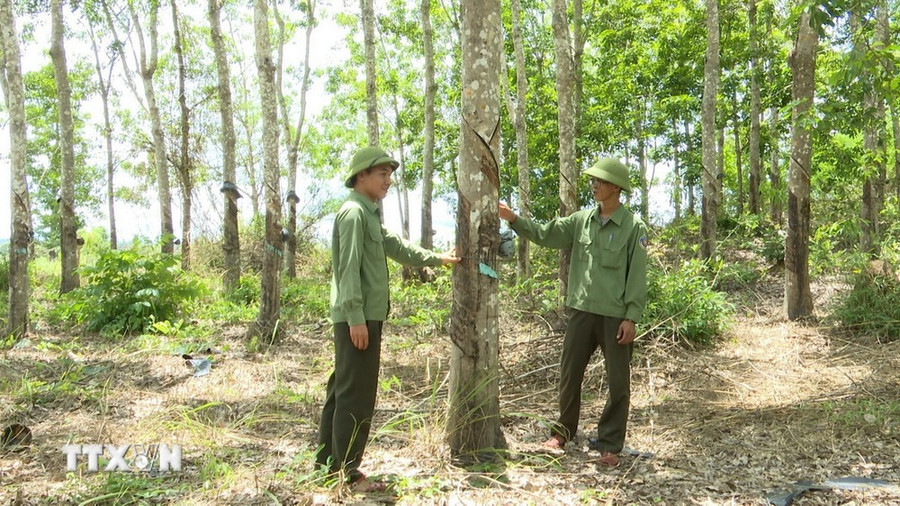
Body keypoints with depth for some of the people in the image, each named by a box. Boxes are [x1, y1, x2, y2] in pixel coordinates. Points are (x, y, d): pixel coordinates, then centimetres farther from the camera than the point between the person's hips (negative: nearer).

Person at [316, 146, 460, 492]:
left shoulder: (370, 215, 20)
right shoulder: (354, 213, -12)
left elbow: (396, 247, 29)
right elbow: (349, 268, -19)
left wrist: (438, 258, 32)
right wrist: (356, 317, -23)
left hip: (366, 316, 10)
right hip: (357, 318, -10)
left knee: (343, 389, 14)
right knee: (357, 394, -6)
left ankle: (328, 460, 23)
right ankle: (348, 472, 1)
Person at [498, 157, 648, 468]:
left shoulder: (634, 227, -7)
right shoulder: (581, 220, 6)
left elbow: (637, 276, -9)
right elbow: (544, 235, 5)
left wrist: (631, 317, -14)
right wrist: (513, 219, -8)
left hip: (615, 316, -4)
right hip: (582, 311, 4)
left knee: (618, 383, 5)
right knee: (569, 374, 13)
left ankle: (610, 445, 18)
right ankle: (563, 431, 30)